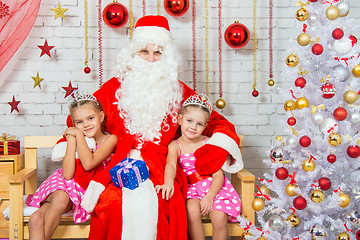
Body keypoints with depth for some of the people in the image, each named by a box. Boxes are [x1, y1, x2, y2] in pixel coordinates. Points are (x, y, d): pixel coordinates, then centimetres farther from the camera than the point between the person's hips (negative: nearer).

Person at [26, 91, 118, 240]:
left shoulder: (110, 139, -5)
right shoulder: (76, 138, 3)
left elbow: (88, 164, -22)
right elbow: (67, 175, -10)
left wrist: (79, 135, -14)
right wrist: (71, 141, -12)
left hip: (85, 191, -2)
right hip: (64, 185, 2)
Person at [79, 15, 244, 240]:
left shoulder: (179, 92, 13)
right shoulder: (114, 88, 14)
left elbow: (217, 122, 16)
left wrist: (219, 147, -4)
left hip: (162, 171, 0)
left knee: (152, 205, -32)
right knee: (117, 203, -31)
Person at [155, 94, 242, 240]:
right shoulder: (175, 146, -3)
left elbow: (218, 175, -4)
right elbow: (171, 165, -25)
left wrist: (209, 197, -18)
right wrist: (168, 183, -47)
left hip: (213, 187, 0)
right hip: (190, 189, 0)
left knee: (219, 218, -22)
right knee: (192, 212, -29)